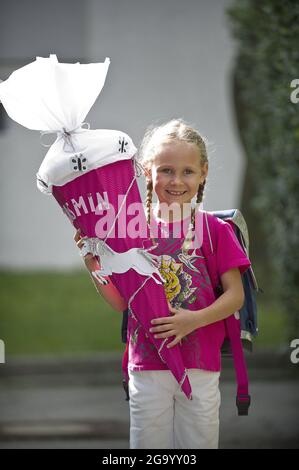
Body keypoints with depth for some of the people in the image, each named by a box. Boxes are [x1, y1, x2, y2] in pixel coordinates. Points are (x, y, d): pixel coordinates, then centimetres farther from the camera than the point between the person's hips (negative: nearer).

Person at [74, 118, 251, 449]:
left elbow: (235, 295, -1)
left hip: (201, 366, -1)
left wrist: (195, 319, -15)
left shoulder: (215, 229, -1)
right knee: (148, 444, 6)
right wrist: (93, 263, -8)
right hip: (146, 366, 1)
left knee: (198, 443, 6)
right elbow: (121, 301, 5)